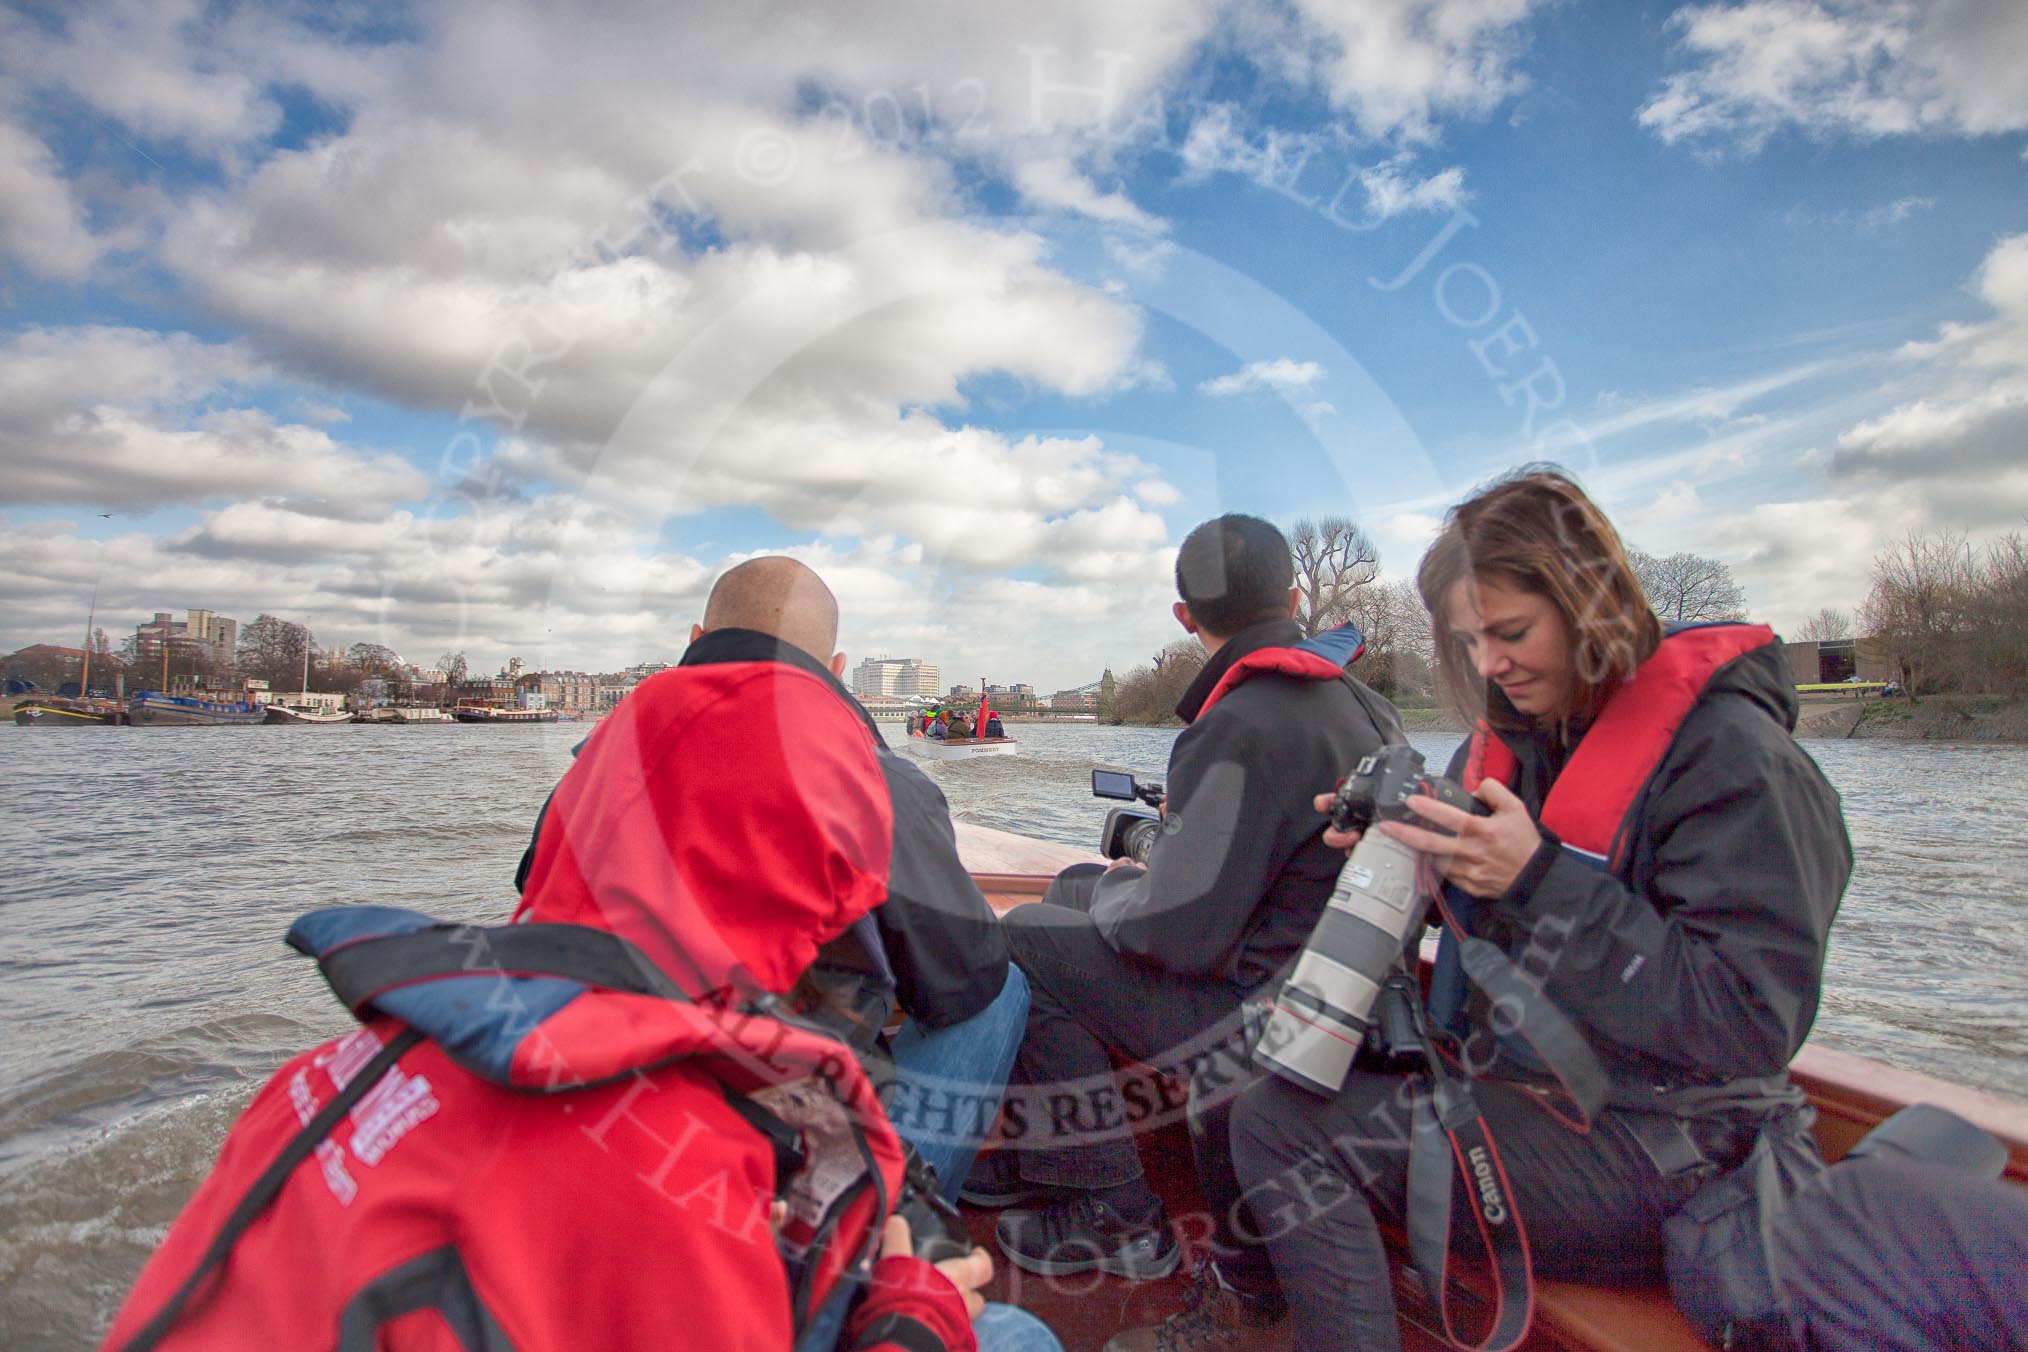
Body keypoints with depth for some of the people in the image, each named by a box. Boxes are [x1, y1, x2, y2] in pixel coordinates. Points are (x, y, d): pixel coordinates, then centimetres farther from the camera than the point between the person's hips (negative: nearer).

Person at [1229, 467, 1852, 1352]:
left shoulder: (1727, 750, -17)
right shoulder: (1511, 736, 5)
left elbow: (1750, 1023, -22)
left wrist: (1539, 880, -29)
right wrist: (1398, 851, -9)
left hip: (1652, 1151, -8)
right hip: (1502, 1083, 8)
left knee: (1279, 1125, -20)